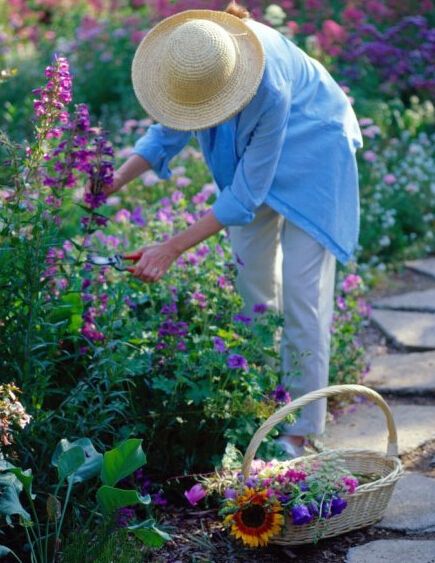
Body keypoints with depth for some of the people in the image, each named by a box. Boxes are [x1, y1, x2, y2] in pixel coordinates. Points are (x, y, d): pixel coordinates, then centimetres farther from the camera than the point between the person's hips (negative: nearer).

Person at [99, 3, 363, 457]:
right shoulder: (189, 55, -25)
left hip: (310, 150, -6)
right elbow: (169, 128, -6)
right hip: (248, 150, 6)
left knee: (301, 288, -10)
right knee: (251, 281, 9)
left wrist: (172, 249, -32)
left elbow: (246, 194, -33)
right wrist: (116, 180, -20)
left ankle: (300, 432, -4)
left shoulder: (270, 88, -41)